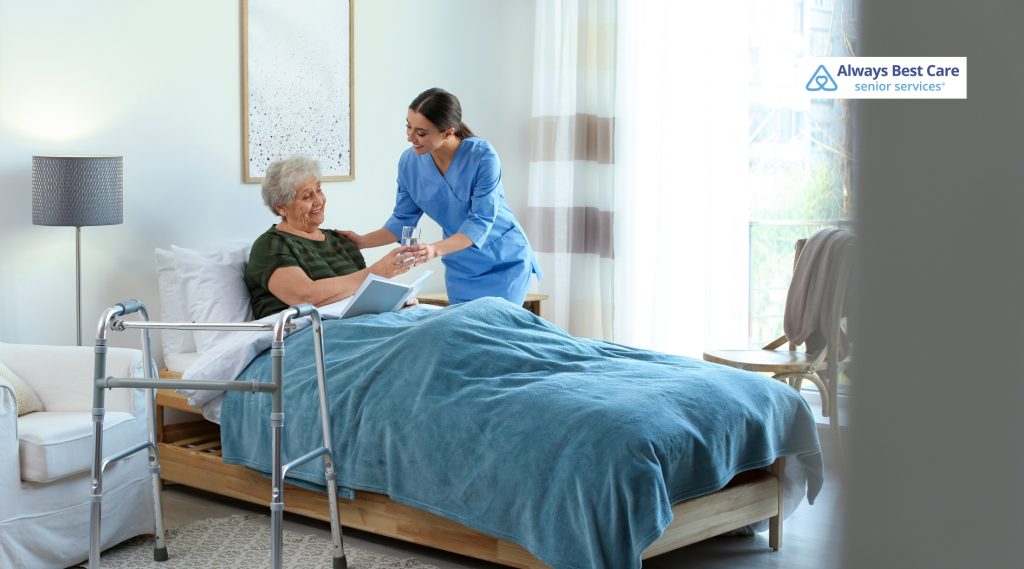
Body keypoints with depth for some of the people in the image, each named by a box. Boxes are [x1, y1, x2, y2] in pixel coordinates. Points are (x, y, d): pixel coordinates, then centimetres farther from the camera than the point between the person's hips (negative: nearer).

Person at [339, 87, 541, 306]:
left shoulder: (482, 156, -23)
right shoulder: (409, 161, -10)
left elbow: (481, 221, -26)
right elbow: (403, 220, 1)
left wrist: (436, 249, -39)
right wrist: (362, 241, -12)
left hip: (504, 261, -4)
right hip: (461, 268, 4)